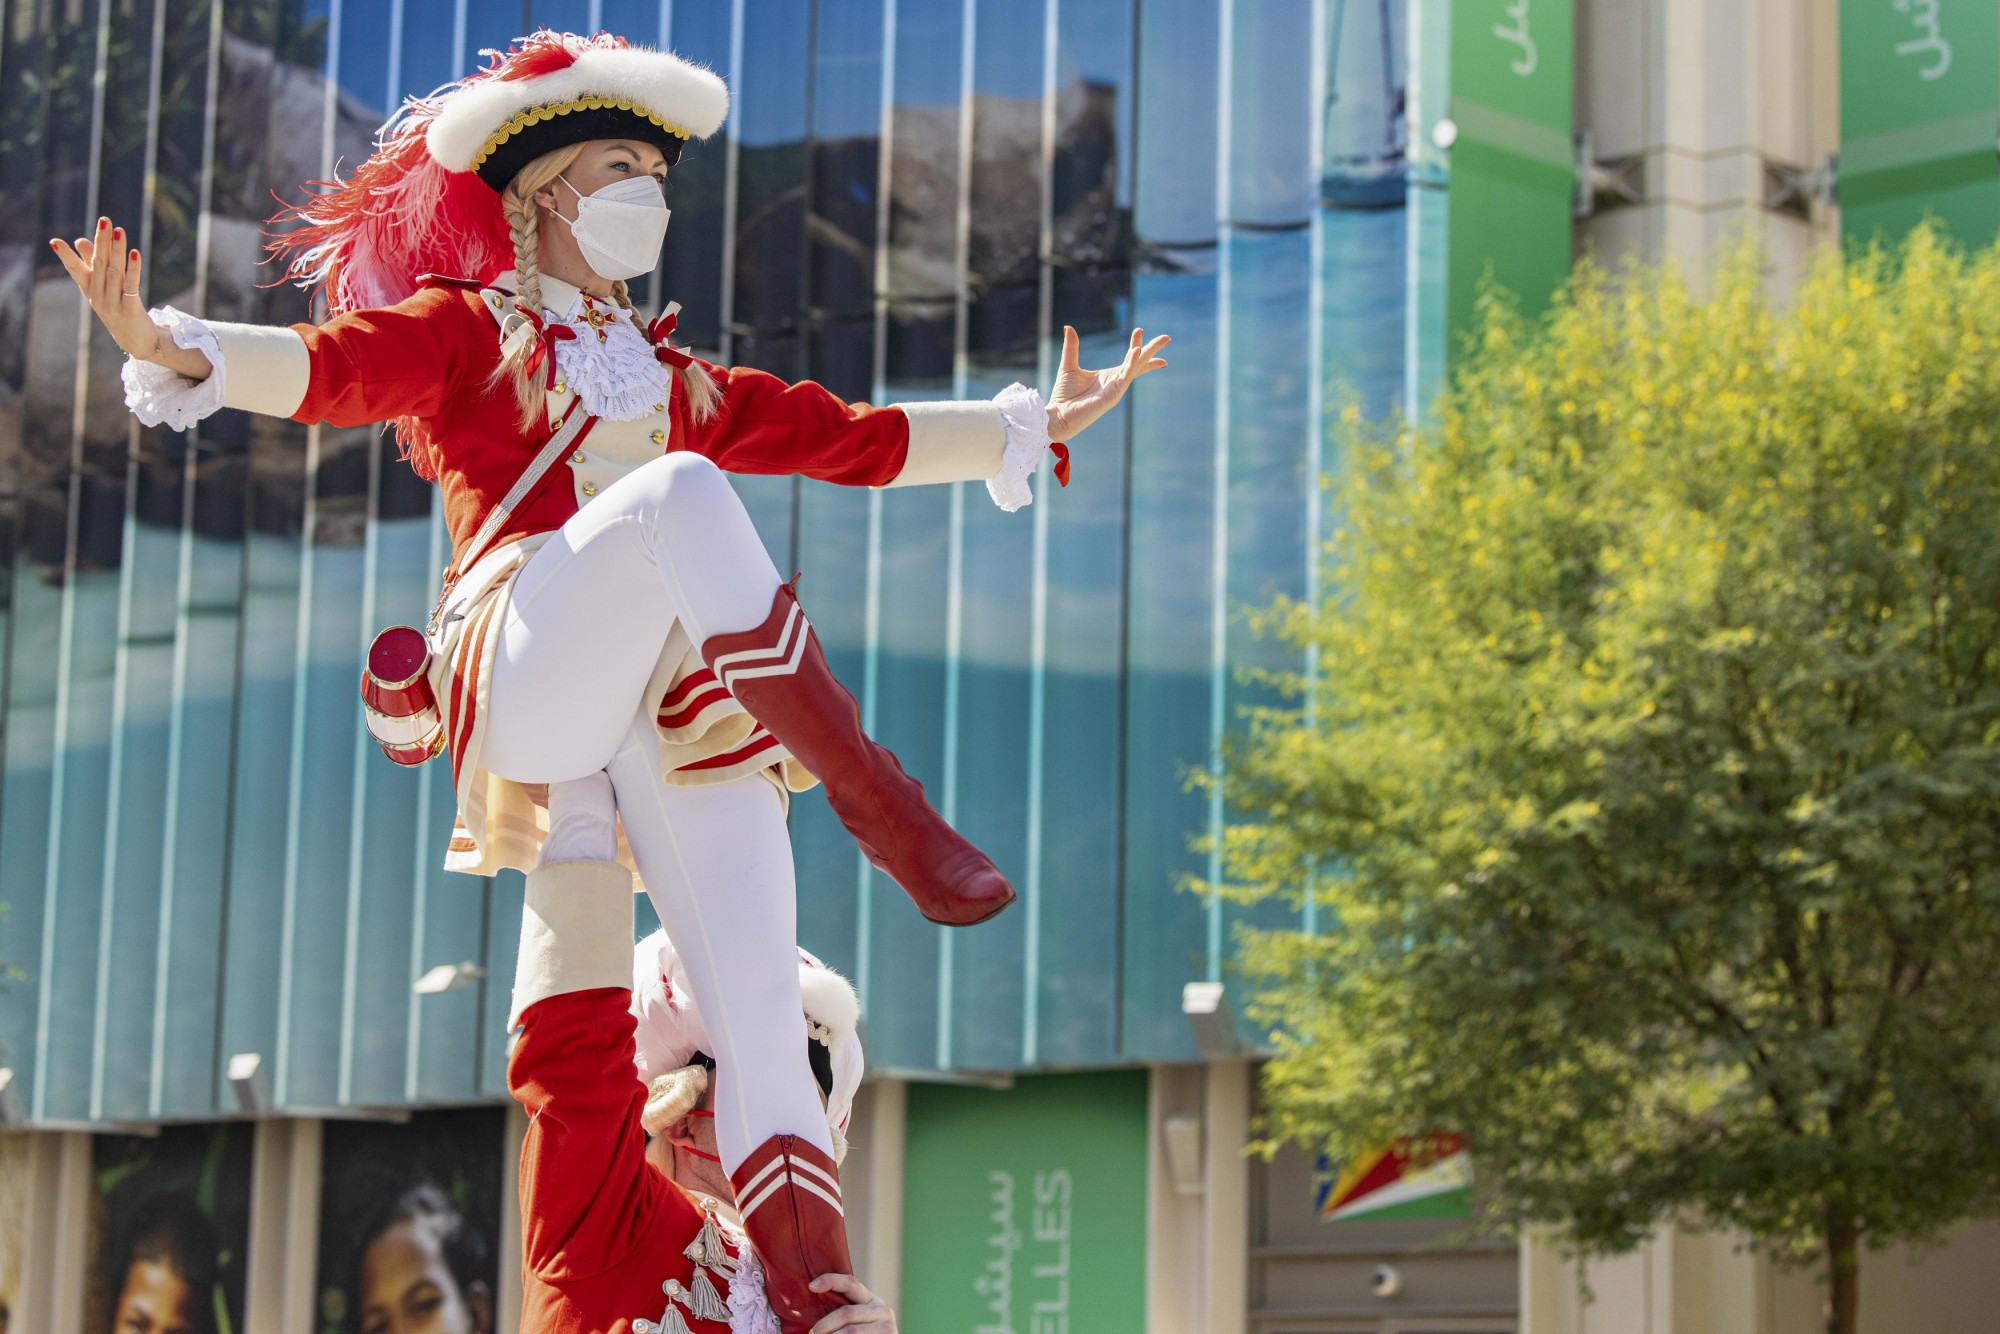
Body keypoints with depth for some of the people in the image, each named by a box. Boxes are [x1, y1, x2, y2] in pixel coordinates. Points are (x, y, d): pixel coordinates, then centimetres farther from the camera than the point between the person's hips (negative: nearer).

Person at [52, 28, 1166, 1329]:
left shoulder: (679, 382, 32)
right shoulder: (467, 328, 16)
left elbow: (862, 438, 35)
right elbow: (329, 367, -2)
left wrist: (1040, 422, 34)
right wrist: (173, 347, -22)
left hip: (680, 711, 5)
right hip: (524, 672, -4)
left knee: (764, 1016, -15)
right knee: (678, 490, -34)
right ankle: (870, 794, -37)